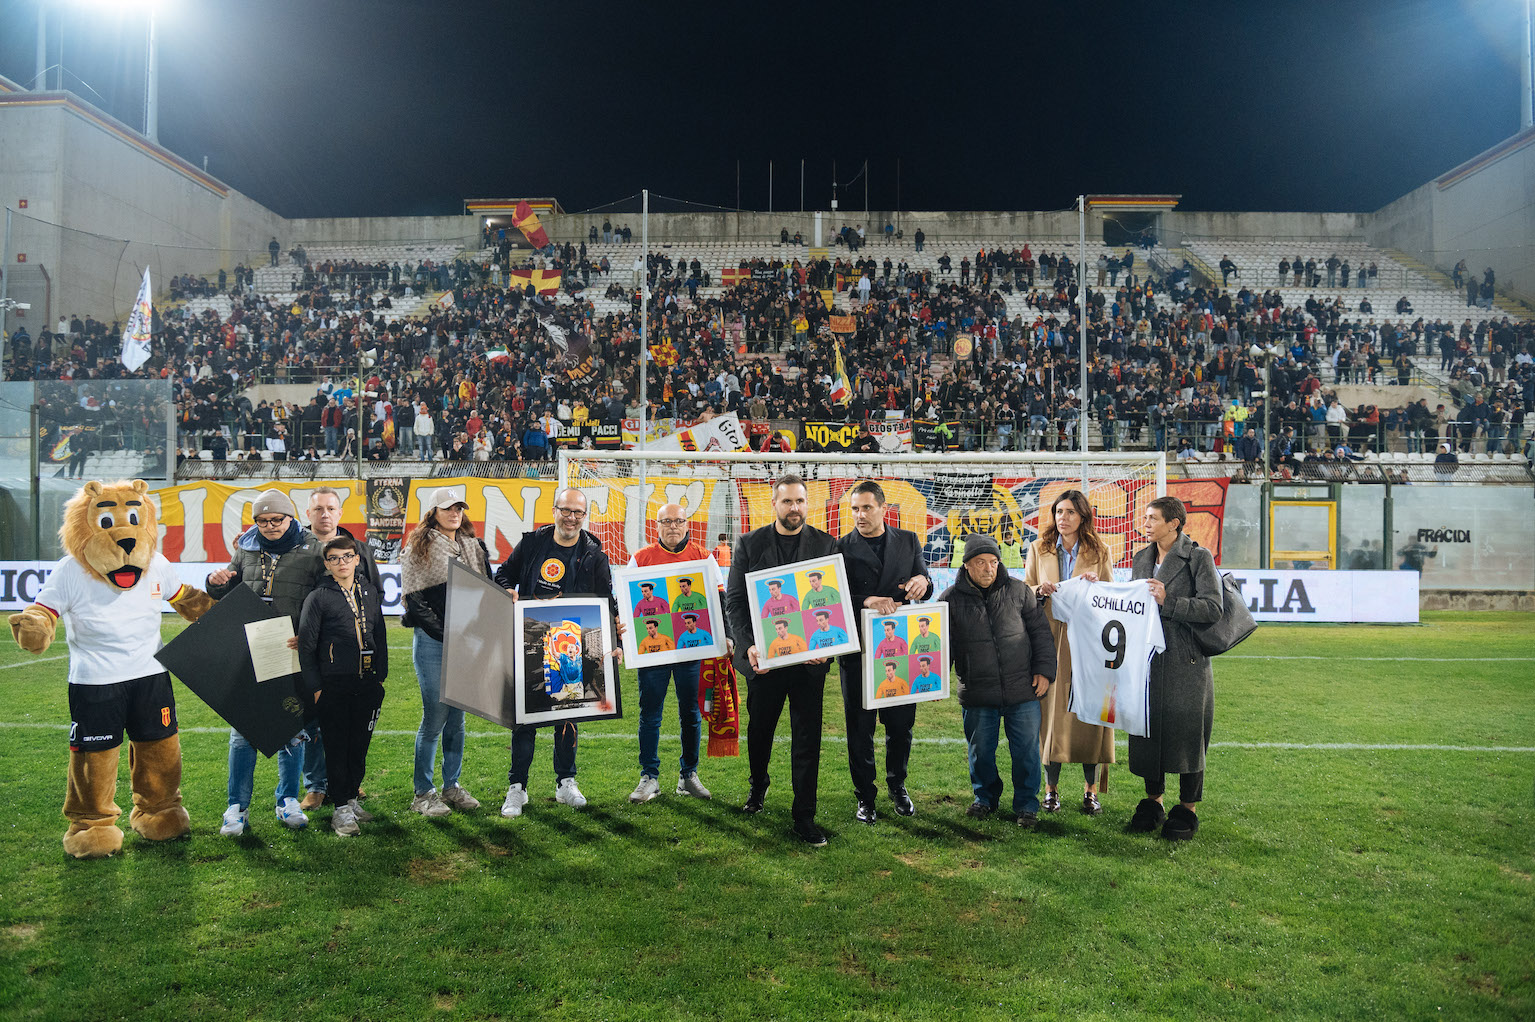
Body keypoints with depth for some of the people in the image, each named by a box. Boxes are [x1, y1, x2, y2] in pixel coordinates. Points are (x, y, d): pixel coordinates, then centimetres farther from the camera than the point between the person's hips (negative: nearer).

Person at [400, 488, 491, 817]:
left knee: (458, 715, 8)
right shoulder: (417, 549, -1)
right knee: (435, 714, -6)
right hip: (431, 641, -5)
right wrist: (442, 631, -15)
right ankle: (422, 793, 6)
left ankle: (452, 786, 18)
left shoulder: (475, 547, 14)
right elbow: (413, 599, -6)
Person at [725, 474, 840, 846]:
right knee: (759, 728, 17)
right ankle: (758, 785, 45)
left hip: (809, 657, -1)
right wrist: (748, 645, -13)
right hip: (764, 655, 1)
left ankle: (804, 817, 12)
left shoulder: (826, 545, 3)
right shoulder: (749, 544, 2)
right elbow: (734, 600, 0)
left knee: (807, 738, 2)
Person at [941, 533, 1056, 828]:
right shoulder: (951, 599, -1)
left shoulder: (1018, 590, 2)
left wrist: (1044, 670, 2)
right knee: (981, 752, 11)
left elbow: (1040, 631, 8)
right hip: (977, 696, 0)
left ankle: (1027, 805, 23)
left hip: (1023, 692, 0)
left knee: (1027, 751, 5)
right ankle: (985, 797, 34)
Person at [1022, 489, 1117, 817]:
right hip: (1050, 642, 1)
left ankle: (1091, 790, 11)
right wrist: (1041, 591, -9)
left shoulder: (1100, 552, 7)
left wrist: (1096, 586, -11)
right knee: (1050, 712, -1)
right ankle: (1051, 788, 11)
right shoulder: (1038, 549, 9)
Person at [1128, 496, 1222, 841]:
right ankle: (1153, 802, 24)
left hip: (1187, 663, -5)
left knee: (1186, 733, 2)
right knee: (1148, 730, 9)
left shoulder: (1199, 557, -6)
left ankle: (1187, 810, 15)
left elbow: (1212, 609, -13)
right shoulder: (1141, 559, 13)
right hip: (1148, 660, 5)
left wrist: (1168, 601, -20)